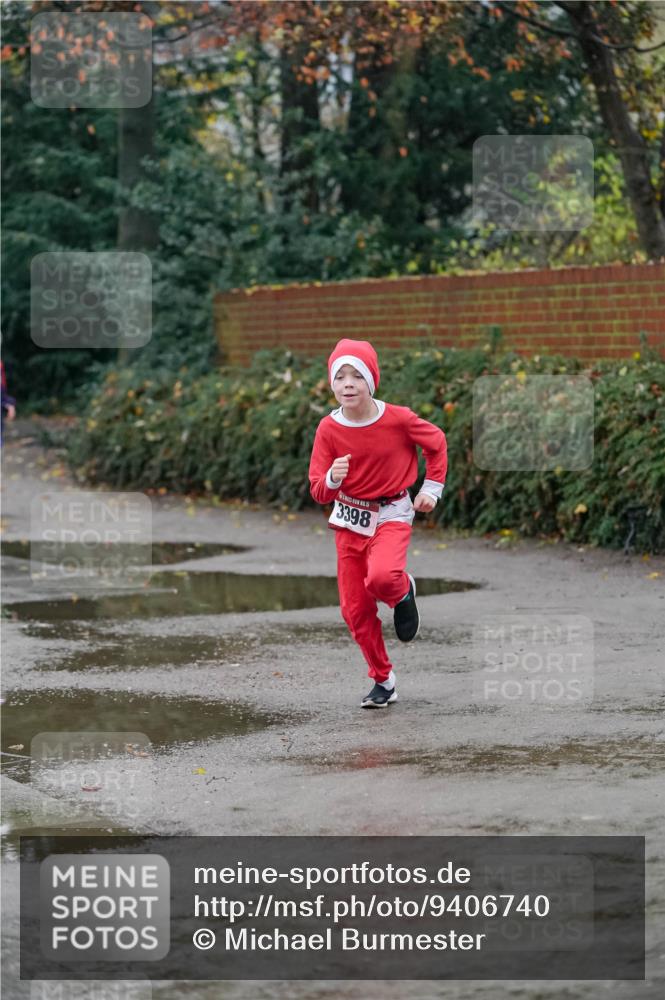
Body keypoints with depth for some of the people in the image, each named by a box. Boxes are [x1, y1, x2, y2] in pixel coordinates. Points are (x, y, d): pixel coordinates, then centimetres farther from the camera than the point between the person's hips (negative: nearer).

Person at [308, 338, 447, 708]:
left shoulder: (398, 419, -15)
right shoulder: (329, 428, -10)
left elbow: (437, 442, 4)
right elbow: (318, 491, -9)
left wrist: (432, 487, 1)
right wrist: (332, 479, -30)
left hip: (391, 515, -3)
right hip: (350, 519, 3)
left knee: (381, 577, -34)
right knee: (355, 609, 5)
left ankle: (404, 591, 4)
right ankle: (384, 681, 24)